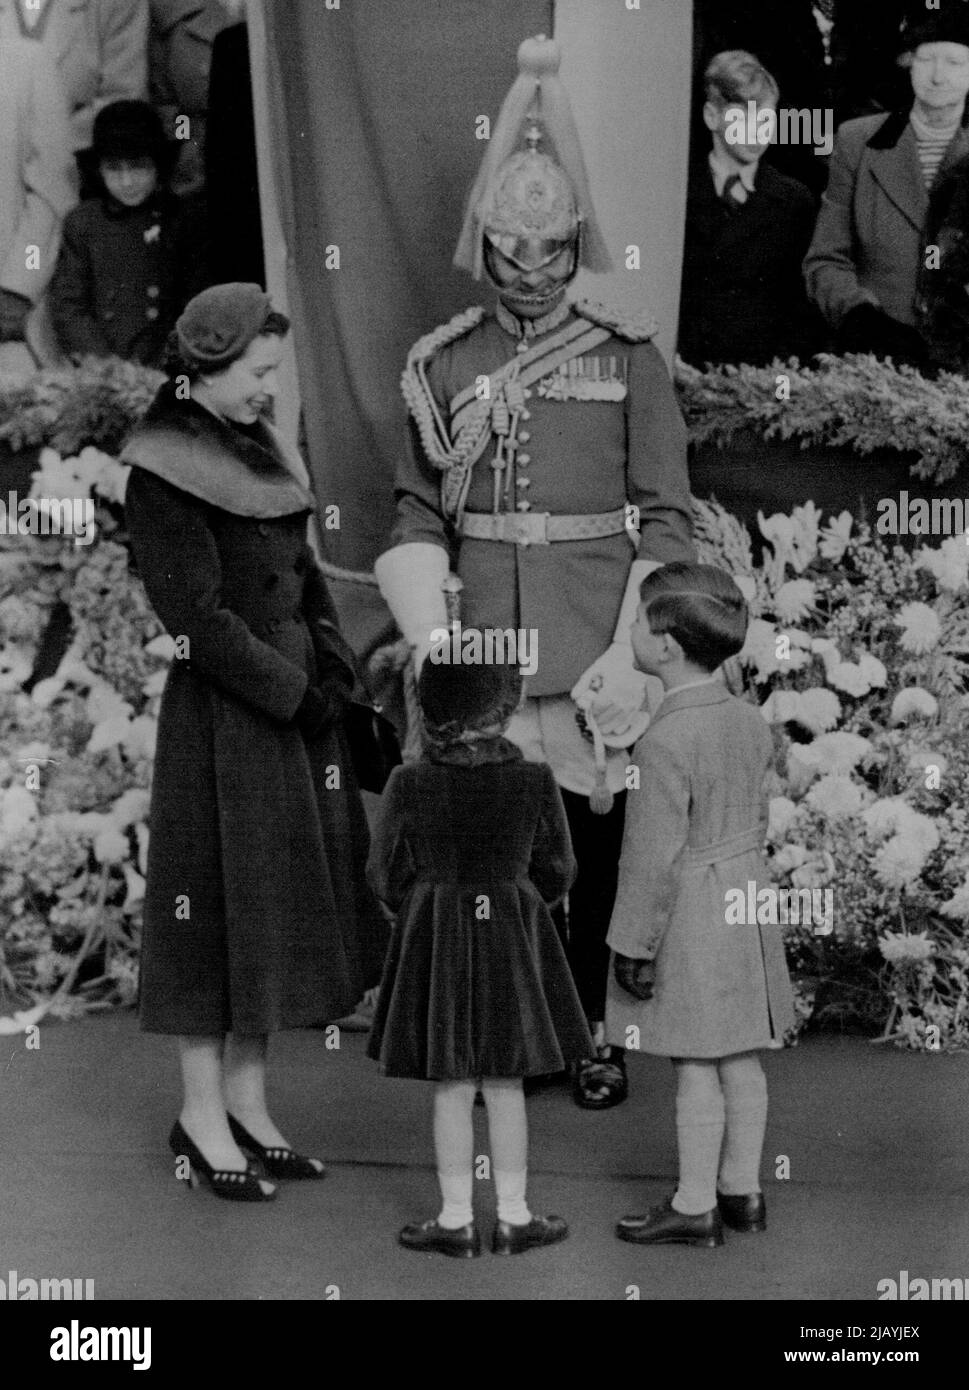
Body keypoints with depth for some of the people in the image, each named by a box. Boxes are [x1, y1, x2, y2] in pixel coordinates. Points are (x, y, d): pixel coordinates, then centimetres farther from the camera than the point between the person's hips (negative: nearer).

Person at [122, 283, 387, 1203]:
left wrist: (333, 676, 0)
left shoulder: (258, 450, 13)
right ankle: (202, 1116, 10)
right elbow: (195, 614, -16)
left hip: (297, 698, 8)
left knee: (285, 909, 11)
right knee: (223, 904, -1)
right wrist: (293, 692, -14)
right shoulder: (164, 470, -12)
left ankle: (247, 1100, 20)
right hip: (224, 713, -8)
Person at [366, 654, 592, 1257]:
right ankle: (514, 1217, 18)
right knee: (505, 1085, 11)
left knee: (453, 1088, 7)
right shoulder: (535, 782, -11)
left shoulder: (410, 784, -12)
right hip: (512, 938, 1)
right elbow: (556, 872, 0)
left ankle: (457, 1221, 14)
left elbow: (388, 874, -3)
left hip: (436, 942, 0)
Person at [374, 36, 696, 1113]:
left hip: (594, 646, -1)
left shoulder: (629, 358, 2)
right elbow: (416, 517, 7)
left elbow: (667, 519, 0)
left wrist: (632, 650, -9)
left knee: (594, 836, 6)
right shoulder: (442, 364, 7)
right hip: (481, 646, 1)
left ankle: (590, 1031, 21)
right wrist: (431, 641, -6)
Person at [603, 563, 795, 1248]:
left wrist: (634, 946, -13)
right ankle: (743, 1191, 26)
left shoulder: (665, 743, -22)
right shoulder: (750, 721, 3)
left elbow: (654, 858, -20)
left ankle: (695, 1208, 11)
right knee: (741, 1056, 15)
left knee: (695, 1067, 1)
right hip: (745, 895, 8)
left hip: (688, 917, -8)